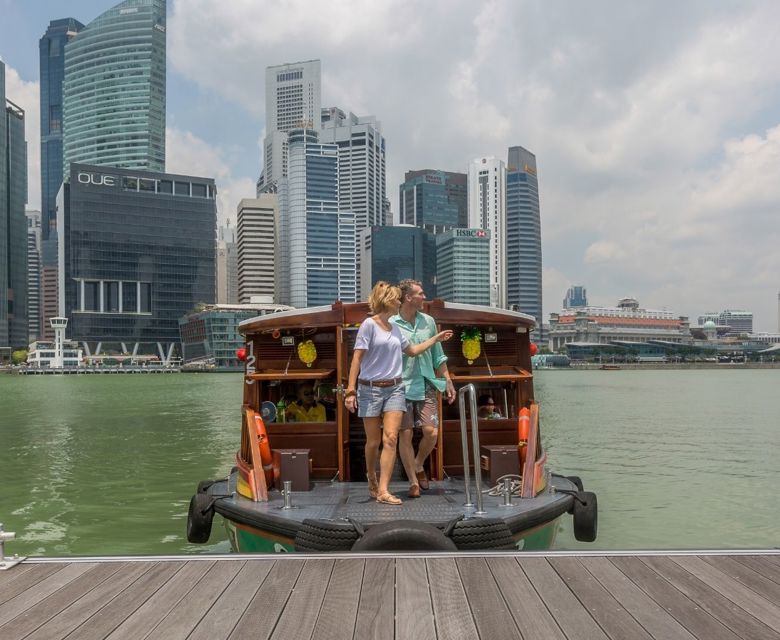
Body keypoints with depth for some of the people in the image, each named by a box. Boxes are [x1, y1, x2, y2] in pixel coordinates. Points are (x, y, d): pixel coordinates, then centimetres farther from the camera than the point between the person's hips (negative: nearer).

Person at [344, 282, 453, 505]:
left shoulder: (395, 328, 13)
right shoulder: (369, 324, -7)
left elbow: (412, 350, 29)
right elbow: (357, 358, -11)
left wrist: (436, 338, 30)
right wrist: (350, 390, -16)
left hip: (395, 388, 5)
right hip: (371, 388, -5)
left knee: (390, 439, -8)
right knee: (373, 442, 6)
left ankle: (383, 490, -8)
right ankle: (372, 482, 29)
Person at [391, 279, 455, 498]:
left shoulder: (428, 321, 9)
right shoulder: (391, 324, -6)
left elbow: (438, 356, 16)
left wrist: (448, 381, 14)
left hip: (426, 385, 3)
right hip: (401, 386, -3)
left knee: (431, 431, -5)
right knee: (405, 434, 0)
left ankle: (418, 466, 24)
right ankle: (413, 482, 15)